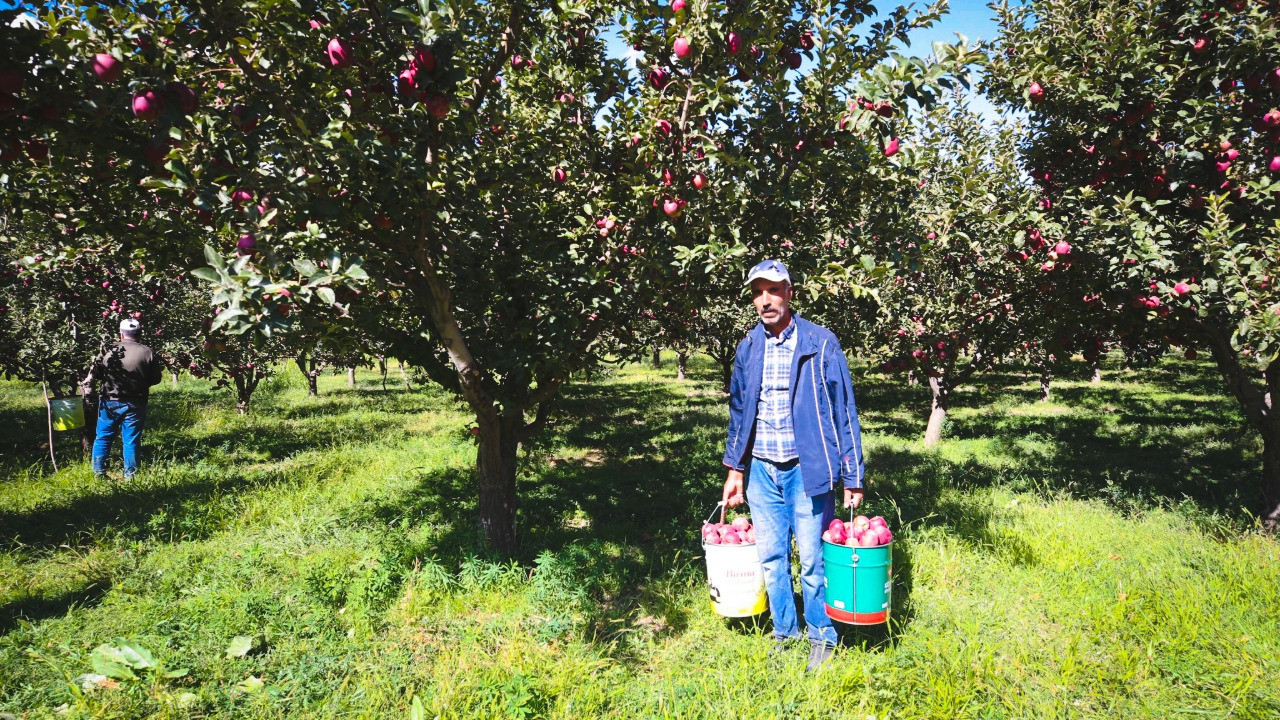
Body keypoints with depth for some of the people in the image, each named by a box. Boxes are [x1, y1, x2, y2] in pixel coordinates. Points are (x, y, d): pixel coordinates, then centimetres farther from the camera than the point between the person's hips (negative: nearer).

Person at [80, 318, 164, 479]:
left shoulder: (109, 351, -6)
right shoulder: (148, 353, -6)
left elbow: (93, 375, -1)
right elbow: (155, 379, -1)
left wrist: (85, 385, 20)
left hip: (110, 402, 0)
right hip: (135, 404, 0)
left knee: (103, 437, 15)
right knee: (131, 440, 6)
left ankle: (98, 472, 17)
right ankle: (130, 475, 9)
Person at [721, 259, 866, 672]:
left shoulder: (820, 343, -7)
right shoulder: (748, 348, 6)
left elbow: (843, 411, -5)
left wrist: (853, 477, -6)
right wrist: (735, 470, 13)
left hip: (807, 469, -4)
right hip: (761, 469, 4)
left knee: (812, 559, 2)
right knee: (771, 557, 12)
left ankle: (822, 637, 23)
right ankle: (784, 631, 30)